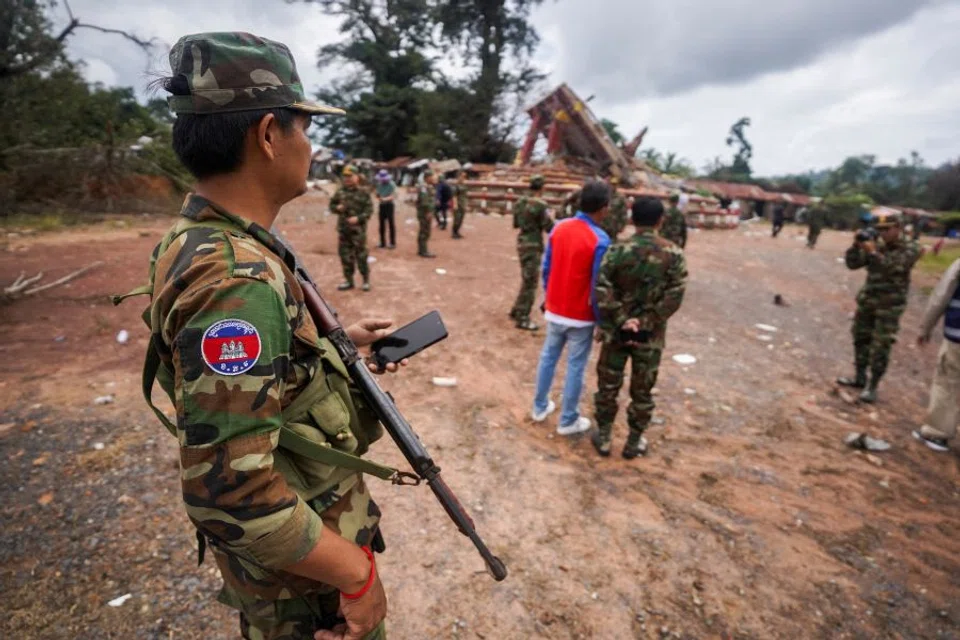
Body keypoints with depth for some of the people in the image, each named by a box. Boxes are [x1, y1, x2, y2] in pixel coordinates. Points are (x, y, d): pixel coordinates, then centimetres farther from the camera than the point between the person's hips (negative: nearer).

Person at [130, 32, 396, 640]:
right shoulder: (234, 280, -34)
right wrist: (358, 574, -22)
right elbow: (231, 496, -34)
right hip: (302, 575, -8)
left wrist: (341, 338, 14)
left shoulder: (208, 241, -2)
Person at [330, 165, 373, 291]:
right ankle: (348, 280, 20)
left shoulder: (363, 193, -3)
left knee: (361, 255, -2)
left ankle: (366, 280, 12)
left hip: (358, 229, -5)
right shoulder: (340, 192, 10)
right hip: (343, 229, 5)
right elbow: (332, 204, 18)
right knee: (345, 255, 9)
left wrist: (358, 218, -19)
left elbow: (369, 210, -6)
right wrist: (337, 208, -4)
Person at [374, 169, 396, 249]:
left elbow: (393, 196, -22)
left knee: (391, 223, -3)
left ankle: (393, 243, 2)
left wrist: (385, 199, -38)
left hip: (389, 205, -6)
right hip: (382, 205, 6)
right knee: (382, 224, 8)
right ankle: (383, 243, 16)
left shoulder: (391, 184, -12)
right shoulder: (379, 184, 7)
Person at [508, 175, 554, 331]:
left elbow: (515, 224, 15)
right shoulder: (540, 205, -17)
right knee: (530, 282, -1)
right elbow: (549, 227, -14)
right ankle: (522, 319, 4)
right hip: (533, 245, -8)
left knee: (526, 280, 21)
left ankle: (516, 311, 30)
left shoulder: (521, 202, 7)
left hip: (522, 242, 8)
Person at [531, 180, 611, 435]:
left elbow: (546, 268, 5)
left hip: (554, 310, 6)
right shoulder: (600, 240, -20)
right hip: (581, 315, -5)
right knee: (575, 367, 7)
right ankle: (568, 421, 20)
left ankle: (540, 407, 33)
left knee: (548, 357, 19)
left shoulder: (559, 228, -2)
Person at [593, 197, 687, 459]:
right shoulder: (674, 254, -6)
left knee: (608, 385, 14)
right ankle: (634, 441, 27)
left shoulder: (617, 250, -9)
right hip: (651, 335, 1)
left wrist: (621, 320, -13)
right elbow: (674, 297, -12)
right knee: (642, 391, 14)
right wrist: (646, 323, -12)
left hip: (616, 331, 0)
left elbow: (603, 291, -17)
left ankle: (603, 437, 25)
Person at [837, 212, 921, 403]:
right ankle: (860, 377, 26)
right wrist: (856, 245, -11)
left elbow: (893, 269, -21)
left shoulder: (910, 249, -7)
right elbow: (852, 264, 3)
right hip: (867, 300, 6)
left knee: (881, 346, -5)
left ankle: (872, 386, 1)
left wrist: (873, 253, -26)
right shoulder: (877, 246, 7)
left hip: (889, 305, -6)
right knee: (860, 338, 13)